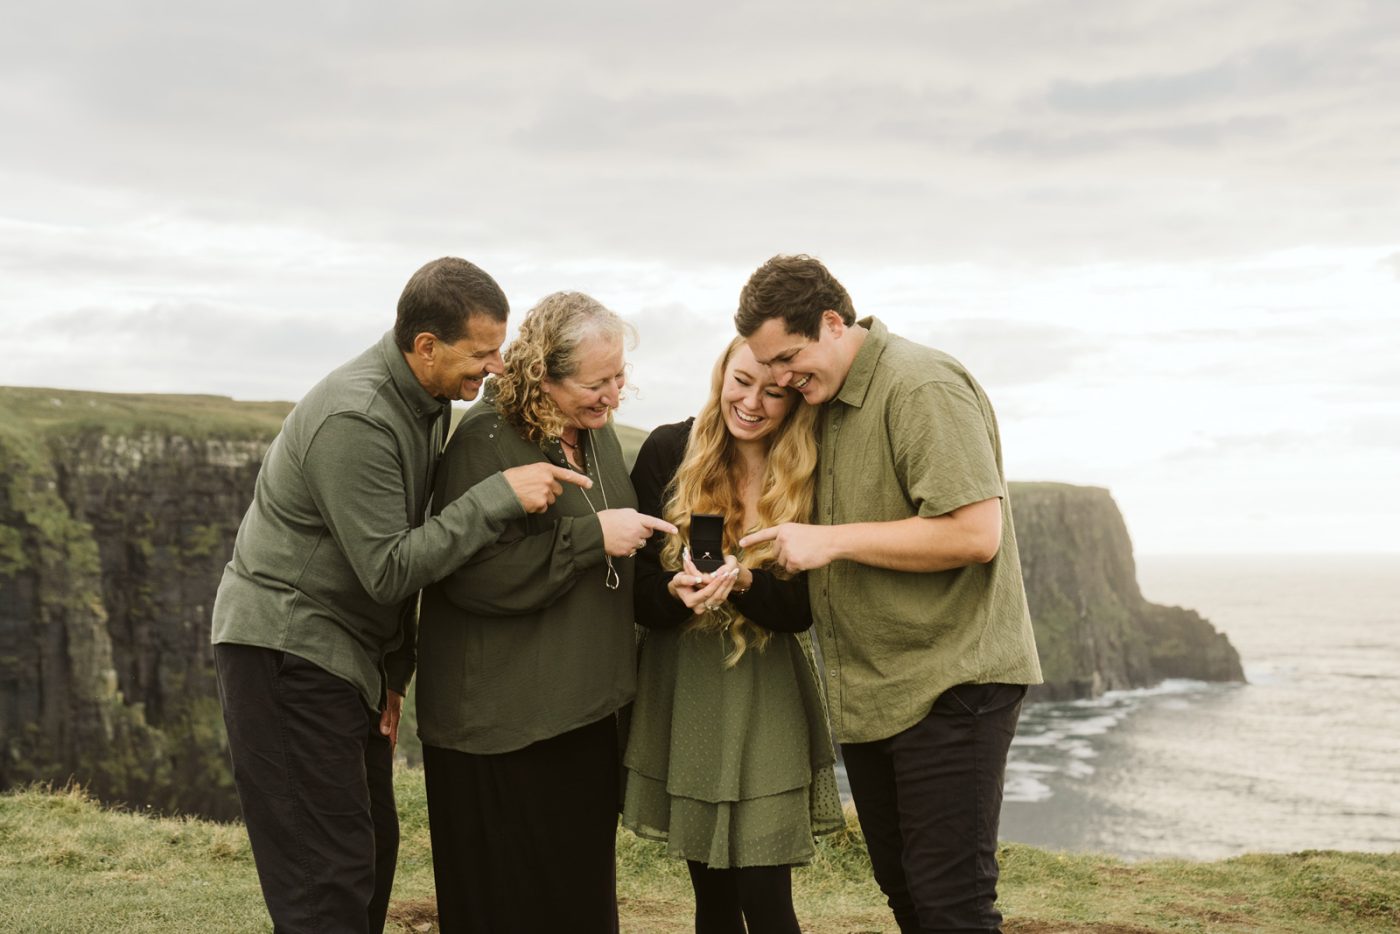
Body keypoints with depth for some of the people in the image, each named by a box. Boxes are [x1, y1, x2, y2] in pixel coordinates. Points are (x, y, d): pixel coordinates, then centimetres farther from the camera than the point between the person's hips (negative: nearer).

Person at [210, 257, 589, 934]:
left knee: (372, 848, 15)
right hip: (287, 650, -9)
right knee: (328, 877, -10)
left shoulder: (428, 400, 5)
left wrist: (395, 668, 12)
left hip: (352, 655, 10)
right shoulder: (354, 420, -25)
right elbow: (388, 569, -24)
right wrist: (500, 496, -26)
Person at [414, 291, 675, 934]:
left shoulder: (595, 430, 10)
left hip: (584, 711, 8)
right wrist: (592, 537, -22)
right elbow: (474, 574, -26)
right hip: (503, 727, -7)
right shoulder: (488, 440, -16)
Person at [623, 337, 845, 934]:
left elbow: (800, 609, -8)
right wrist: (677, 590, -26)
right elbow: (637, 588, -4)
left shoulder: (807, 479, -6)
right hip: (680, 689, 1)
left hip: (767, 696, -1)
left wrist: (742, 581, -27)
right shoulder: (668, 452, -4)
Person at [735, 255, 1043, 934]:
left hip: (951, 681, -9)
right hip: (869, 692, 9)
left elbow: (975, 532, -25)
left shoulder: (923, 387, -15)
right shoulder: (824, 402, 12)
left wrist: (833, 540, -20)